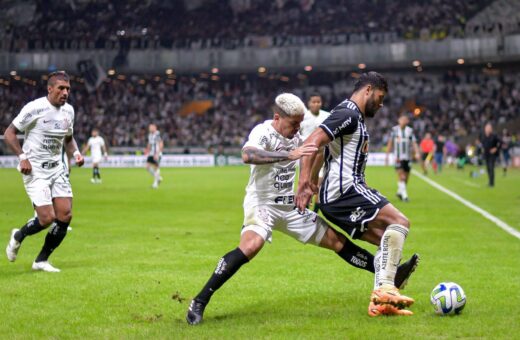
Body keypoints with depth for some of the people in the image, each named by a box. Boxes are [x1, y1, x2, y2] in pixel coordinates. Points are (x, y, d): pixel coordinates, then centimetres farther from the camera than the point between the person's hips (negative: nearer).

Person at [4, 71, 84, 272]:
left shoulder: (68, 110, 7)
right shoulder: (35, 108, -14)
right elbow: (9, 133, -9)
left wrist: (75, 153, 2)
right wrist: (22, 157, -20)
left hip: (56, 169, 7)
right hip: (35, 171, -7)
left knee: (65, 216, -4)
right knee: (47, 218, -15)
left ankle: (41, 261, 12)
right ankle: (18, 237, 18)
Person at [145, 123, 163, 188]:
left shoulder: (158, 134, -15)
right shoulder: (150, 135, 11)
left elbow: (161, 145, -18)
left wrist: (157, 154, -22)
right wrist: (147, 150, 11)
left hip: (157, 154, -8)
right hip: (151, 154, 8)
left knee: (156, 167, -3)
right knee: (148, 167, 1)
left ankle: (155, 183, 8)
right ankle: (158, 177, 18)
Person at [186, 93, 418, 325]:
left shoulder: (295, 137, 8)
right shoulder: (262, 132, -16)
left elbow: (311, 157, 31)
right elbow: (247, 155, -40)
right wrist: (289, 154, -45)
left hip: (290, 206, 8)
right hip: (262, 204, -7)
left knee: (335, 240, 7)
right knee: (251, 246, -33)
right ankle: (199, 302, -28)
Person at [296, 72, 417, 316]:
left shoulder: (355, 117, 23)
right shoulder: (348, 113, -9)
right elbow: (312, 143, -21)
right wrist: (304, 182, -30)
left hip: (334, 199, 10)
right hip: (345, 189, -10)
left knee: (388, 241, 10)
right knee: (399, 223, -15)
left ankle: (379, 303, 6)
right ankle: (385, 288, -21)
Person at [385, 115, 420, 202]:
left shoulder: (410, 130, 6)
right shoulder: (394, 130, 2)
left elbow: (414, 143, 2)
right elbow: (390, 143, 8)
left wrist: (417, 153, -14)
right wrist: (387, 155, 6)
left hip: (407, 157, 3)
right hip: (398, 157, -3)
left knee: (406, 178, 9)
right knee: (401, 177, -14)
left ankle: (399, 192, 28)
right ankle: (404, 195, -15)